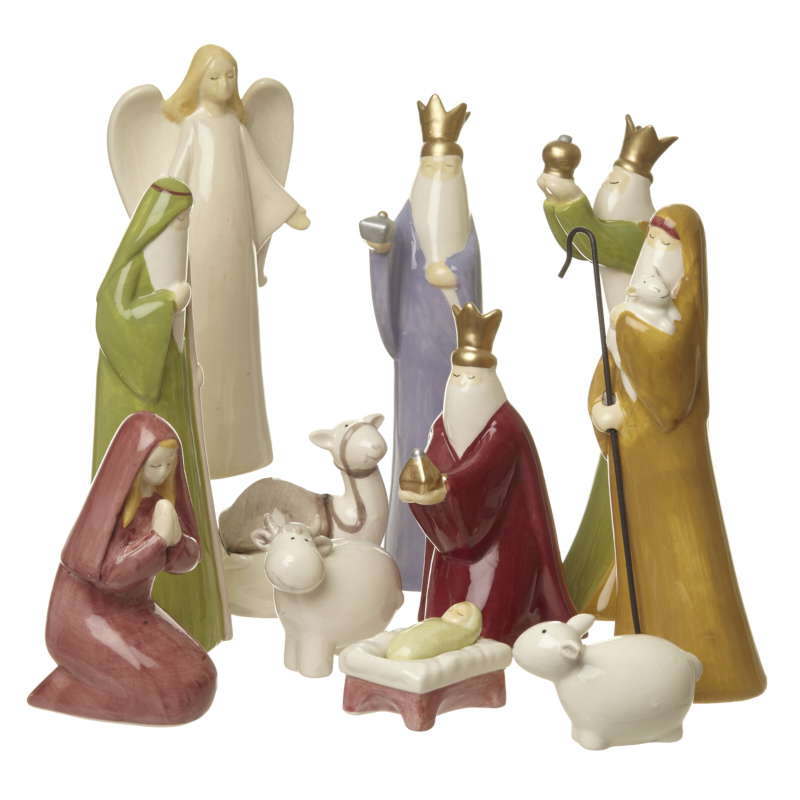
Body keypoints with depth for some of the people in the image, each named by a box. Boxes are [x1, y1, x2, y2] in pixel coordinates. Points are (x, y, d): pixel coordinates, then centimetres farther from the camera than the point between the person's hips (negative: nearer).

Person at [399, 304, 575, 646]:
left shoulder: (504, 427, -13)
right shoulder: (444, 426, 6)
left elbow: (483, 469, -28)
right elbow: (431, 468, -5)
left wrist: (444, 489, -44)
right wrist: (417, 485, -27)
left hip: (499, 532, -6)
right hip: (455, 535, 6)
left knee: (488, 612, -10)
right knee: (448, 615, 5)